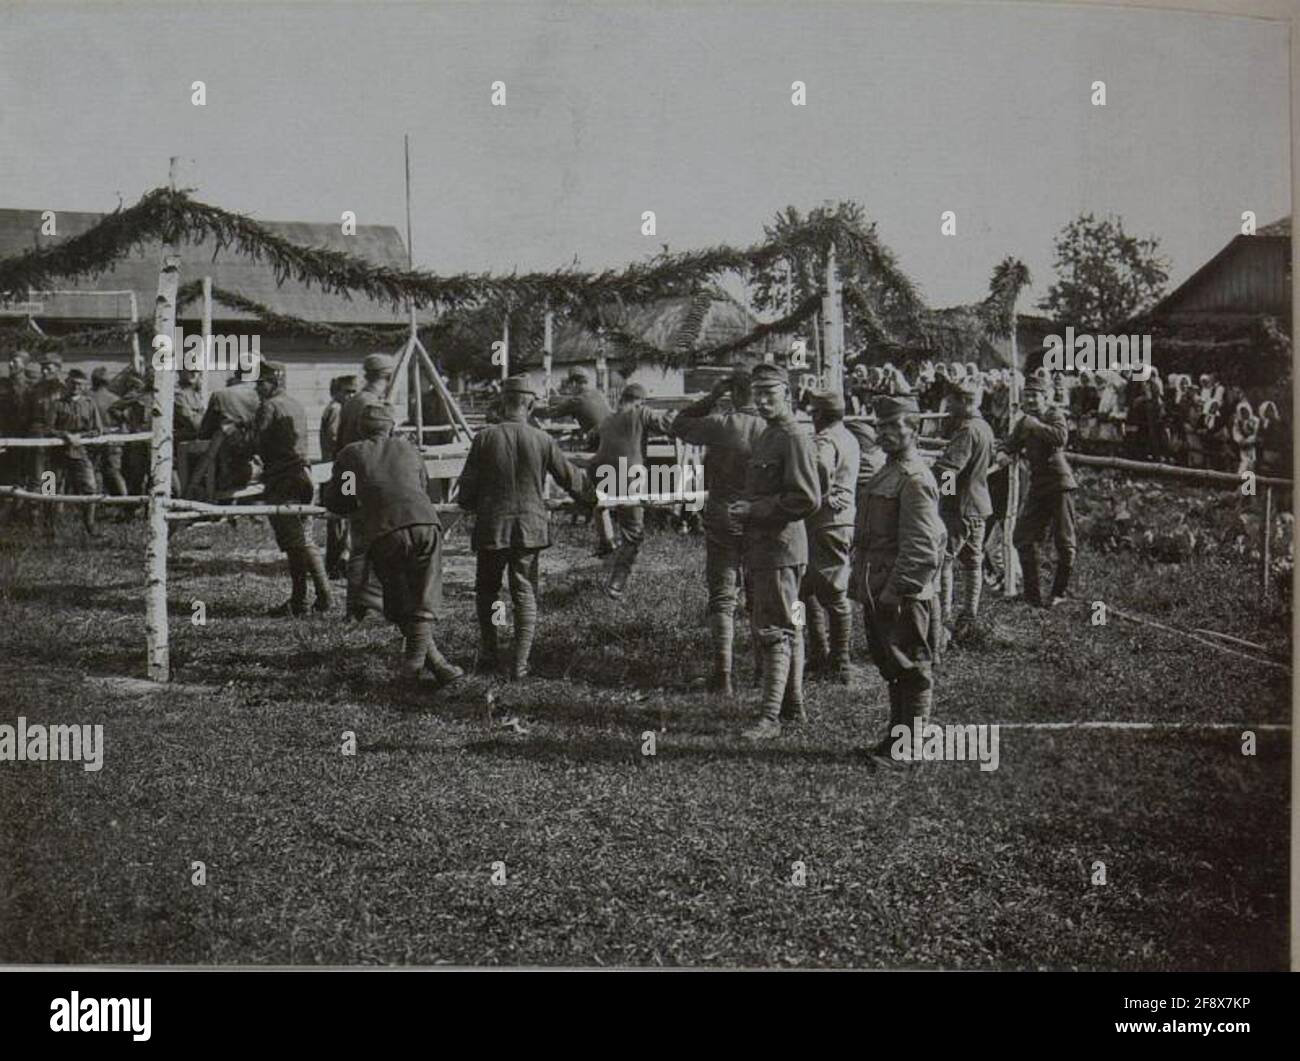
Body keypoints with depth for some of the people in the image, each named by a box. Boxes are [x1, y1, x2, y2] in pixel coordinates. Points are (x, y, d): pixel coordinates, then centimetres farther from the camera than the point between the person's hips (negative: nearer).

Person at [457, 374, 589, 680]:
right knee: (525, 594, 6)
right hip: (529, 528, 1)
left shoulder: (485, 438, -7)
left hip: (492, 528, -1)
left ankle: (488, 653, 21)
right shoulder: (542, 440, -3)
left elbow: (467, 488, -4)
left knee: (486, 590, 18)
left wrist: (466, 502, 19)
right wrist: (591, 489, 29)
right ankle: (520, 663, 0)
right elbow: (570, 478, 7)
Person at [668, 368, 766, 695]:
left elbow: (677, 426, 4)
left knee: (722, 600, 3)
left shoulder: (720, 425, -12)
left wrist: (711, 397, 3)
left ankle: (723, 676, -5)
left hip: (722, 519, -2)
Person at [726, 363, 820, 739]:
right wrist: (743, 512, 9)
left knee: (773, 631, -9)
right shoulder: (768, 436, 16)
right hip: (764, 547, 10)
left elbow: (808, 499, -22)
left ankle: (771, 717, -8)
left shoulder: (795, 439, -15)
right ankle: (793, 706, 25)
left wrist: (754, 510, -19)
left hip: (780, 548, -10)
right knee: (787, 628, 16)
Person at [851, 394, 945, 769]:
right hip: (880, 594, 10)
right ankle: (898, 734, 27)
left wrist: (894, 592, -21)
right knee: (892, 669, 17)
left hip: (904, 598, -10)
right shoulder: (887, 474, 16)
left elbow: (921, 549, -22)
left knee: (912, 672, -1)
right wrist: (865, 586, 18)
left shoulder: (915, 480, -16)